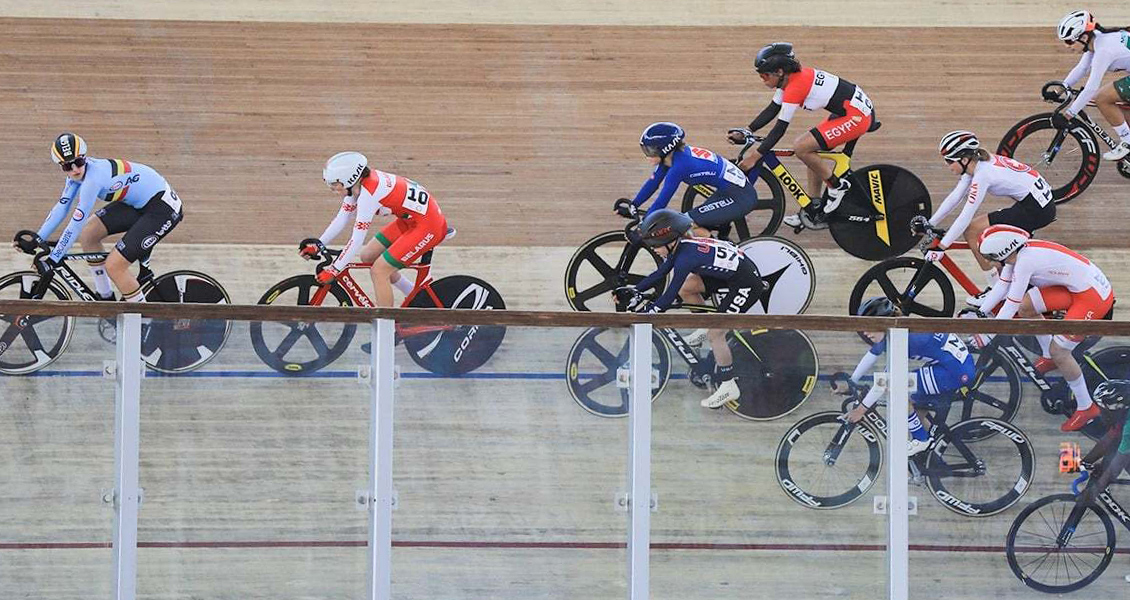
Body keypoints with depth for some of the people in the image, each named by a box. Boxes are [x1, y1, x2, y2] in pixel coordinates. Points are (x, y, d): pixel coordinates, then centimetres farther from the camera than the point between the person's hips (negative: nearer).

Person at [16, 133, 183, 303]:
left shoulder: (93, 178, -28)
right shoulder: (77, 174, -2)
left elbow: (76, 224, -26)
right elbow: (61, 208, 7)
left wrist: (52, 260, -21)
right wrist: (37, 240, 3)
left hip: (163, 208, -10)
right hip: (138, 204, 10)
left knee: (113, 266, -15)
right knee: (87, 235, 5)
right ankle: (105, 297, 18)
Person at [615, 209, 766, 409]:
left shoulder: (686, 257, -28)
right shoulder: (680, 246, -1)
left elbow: (668, 298, -25)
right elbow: (659, 274, 12)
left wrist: (646, 311, -19)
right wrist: (634, 290, 4)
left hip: (747, 284, -9)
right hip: (729, 272, 9)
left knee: (715, 334, -9)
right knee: (685, 287, 11)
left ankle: (728, 388, 2)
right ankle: (704, 330, 29)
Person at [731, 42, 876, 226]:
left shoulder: (795, 86, -22)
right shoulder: (789, 79, 6)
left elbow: (781, 127, -21)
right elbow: (771, 110, 12)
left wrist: (755, 156, -18)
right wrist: (745, 132, 5)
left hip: (858, 116, -10)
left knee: (801, 147, -15)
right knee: (811, 152, 12)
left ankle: (837, 186, 0)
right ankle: (812, 210, 18)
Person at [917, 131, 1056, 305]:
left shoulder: (982, 174, -19)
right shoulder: (977, 164, 7)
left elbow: (965, 217, -20)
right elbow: (954, 197, 14)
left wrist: (941, 247, -17)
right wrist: (928, 225, 14)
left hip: (1036, 210, -10)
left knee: (971, 231, -8)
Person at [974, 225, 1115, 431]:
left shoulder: (1024, 261, -25)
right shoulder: (1018, 253, 1)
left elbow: (1011, 304, -20)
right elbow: (1001, 287, 11)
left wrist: (988, 334, -12)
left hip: (1095, 296, -10)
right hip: (1076, 287, 10)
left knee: (1059, 351, -7)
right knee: (1026, 306, 12)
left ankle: (1086, 408, 7)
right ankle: (1050, 358, 30)